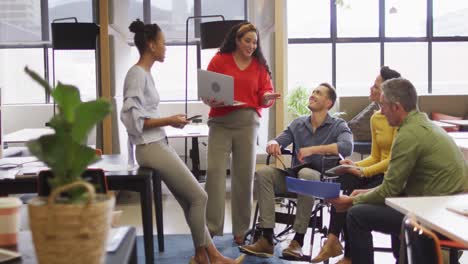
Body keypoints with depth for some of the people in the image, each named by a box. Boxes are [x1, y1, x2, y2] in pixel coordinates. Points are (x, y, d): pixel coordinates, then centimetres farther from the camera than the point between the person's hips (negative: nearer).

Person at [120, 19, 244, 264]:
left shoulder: (145, 73, 14)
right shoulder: (137, 74, -14)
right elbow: (134, 119, -20)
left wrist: (169, 121, 5)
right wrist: (169, 121, -14)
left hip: (159, 145, 9)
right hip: (151, 147, -9)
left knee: (190, 200, 9)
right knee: (198, 197, -2)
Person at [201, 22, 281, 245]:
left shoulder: (259, 65, 11)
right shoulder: (219, 60, 5)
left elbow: (264, 94, 7)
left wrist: (268, 97, -16)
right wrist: (210, 101, -18)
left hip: (248, 123, 2)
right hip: (220, 122, -2)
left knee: (244, 174, 2)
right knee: (215, 170, -12)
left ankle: (241, 230, 9)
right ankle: (211, 228, -9)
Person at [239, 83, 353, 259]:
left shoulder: (338, 125, 1)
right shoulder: (297, 123, 15)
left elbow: (347, 147, -19)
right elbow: (279, 141, 9)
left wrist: (313, 149, -25)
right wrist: (273, 144, -16)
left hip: (322, 180, -4)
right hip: (293, 176, 5)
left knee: (306, 174, -38)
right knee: (264, 173, -22)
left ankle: (298, 240, -34)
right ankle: (267, 239, -28)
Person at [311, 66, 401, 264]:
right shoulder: (375, 118, 13)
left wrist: (363, 171, -19)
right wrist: (355, 165, -1)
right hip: (379, 172, 7)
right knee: (344, 180, -21)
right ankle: (333, 239, -26)